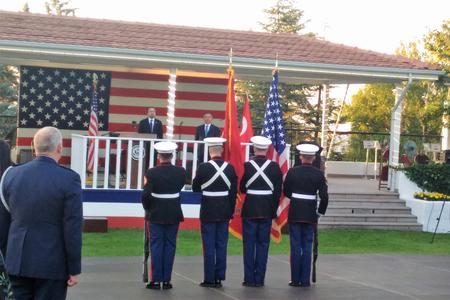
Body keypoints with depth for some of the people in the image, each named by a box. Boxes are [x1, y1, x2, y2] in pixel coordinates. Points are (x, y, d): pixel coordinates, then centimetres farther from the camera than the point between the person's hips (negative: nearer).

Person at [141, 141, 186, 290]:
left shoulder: (152, 173, -13)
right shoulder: (181, 172, -5)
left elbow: (145, 195, -16)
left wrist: (148, 208, 1)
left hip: (156, 215, -2)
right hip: (174, 214, 2)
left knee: (156, 246, 4)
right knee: (170, 245, 8)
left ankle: (156, 280, 5)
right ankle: (167, 280, 10)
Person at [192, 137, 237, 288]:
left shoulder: (203, 167, -13)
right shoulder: (230, 168, -1)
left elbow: (195, 188, -1)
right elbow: (234, 192, 4)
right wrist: (231, 211, 12)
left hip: (208, 212, -3)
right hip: (224, 212, 3)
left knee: (209, 246, 2)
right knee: (221, 245, 8)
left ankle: (209, 279, 4)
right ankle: (219, 278, 12)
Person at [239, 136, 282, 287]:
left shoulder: (247, 166, -9)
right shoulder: (275, 167, -4)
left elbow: (242, 188, -1)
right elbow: (278, 191, 0)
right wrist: (273, 210, 8)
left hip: (250, 210, -2)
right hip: (267, 211, 2)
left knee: (249, 244, 5)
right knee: (263, 244, 8)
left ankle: (249, 279, 6)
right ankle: (259, 279, 9)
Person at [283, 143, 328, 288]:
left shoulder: (292, 172, -5)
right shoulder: (319, 174, -4)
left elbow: (286, 192, 4)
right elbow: (324, 196, -6)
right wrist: (321, 210, 9)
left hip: (295, 213, -1)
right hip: (310, 214, 1)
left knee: (295, 246, 4)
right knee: (307, 246, 7)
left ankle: (295, 279, 5)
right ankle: (305, 279, 7)